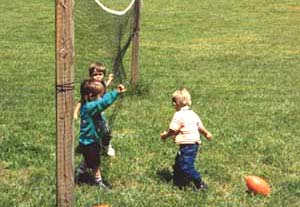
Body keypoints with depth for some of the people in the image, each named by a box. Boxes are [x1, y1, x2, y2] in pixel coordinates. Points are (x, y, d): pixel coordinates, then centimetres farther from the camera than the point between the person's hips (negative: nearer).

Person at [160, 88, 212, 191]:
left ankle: (200, 184, -8)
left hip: (187, 145, -10)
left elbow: (173, 130, -17)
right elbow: (200, 127, 19)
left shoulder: (179, 115, -15)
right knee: (179, 162, 19)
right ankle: (178, 182, 27)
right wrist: (206, 133, 37)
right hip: (195, 143, 10)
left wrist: (165, 135, 0)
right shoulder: (193, 114, 11)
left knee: (186, 166, -9)